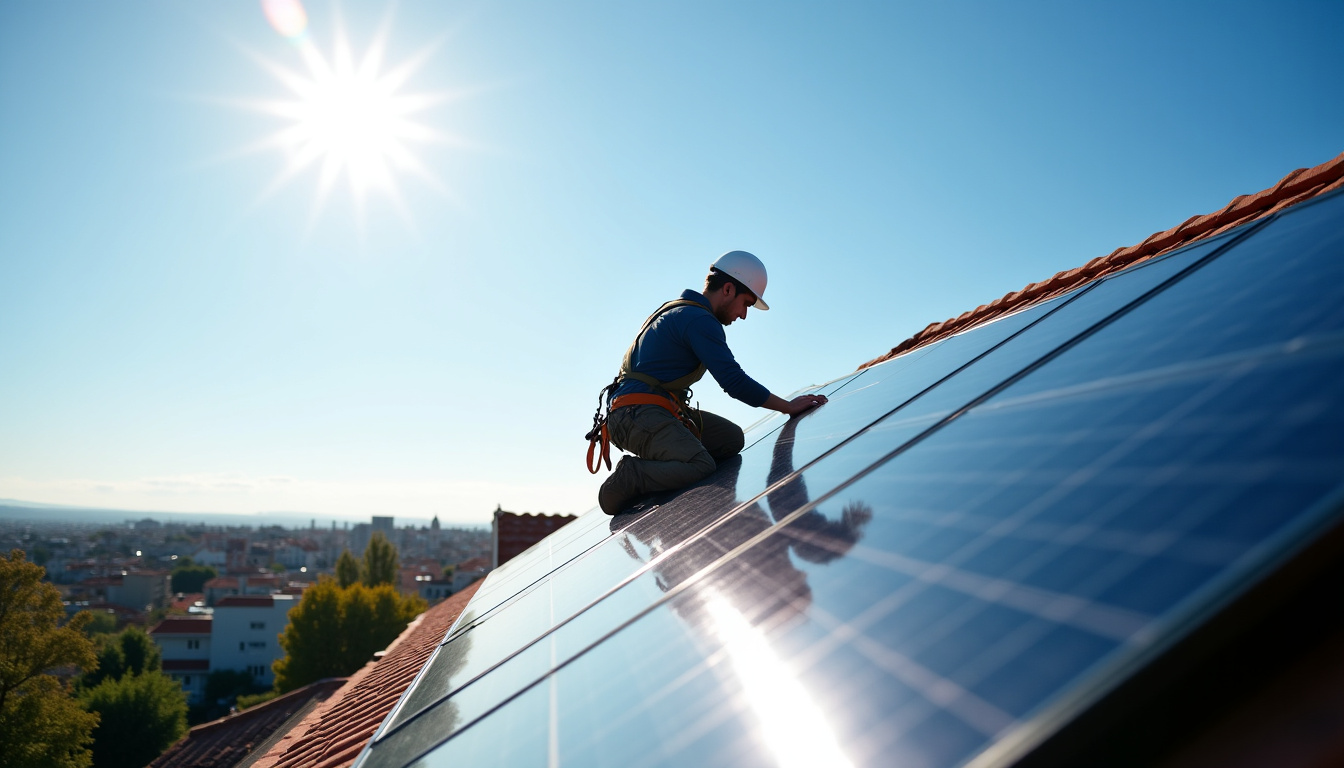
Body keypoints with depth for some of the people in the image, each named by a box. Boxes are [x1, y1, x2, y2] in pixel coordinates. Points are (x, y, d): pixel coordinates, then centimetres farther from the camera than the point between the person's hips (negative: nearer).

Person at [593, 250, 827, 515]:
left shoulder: (677, 310, 21)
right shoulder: (700, 319, -11)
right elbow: (734, 381, -15)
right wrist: (789, 407, -6)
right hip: (641, 413, -10)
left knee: (731, 438, 8)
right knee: (700, 467, -29)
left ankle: (652, 467, 0)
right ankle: (625, 479, -12)